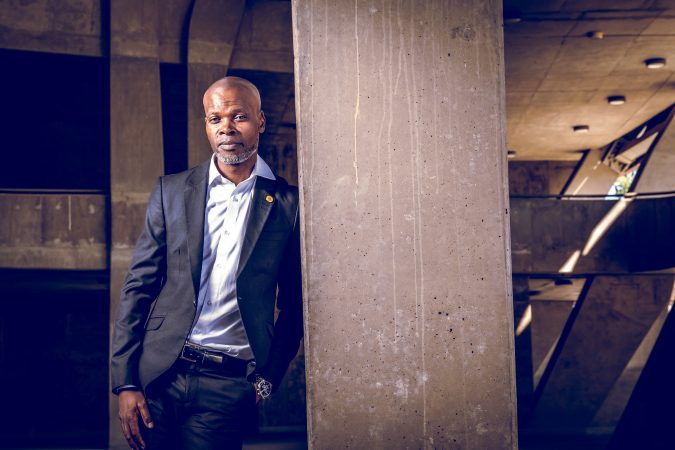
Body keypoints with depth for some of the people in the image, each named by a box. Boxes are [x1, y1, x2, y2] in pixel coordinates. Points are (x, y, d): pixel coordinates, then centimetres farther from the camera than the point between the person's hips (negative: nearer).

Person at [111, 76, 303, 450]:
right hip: (158, 375, 2)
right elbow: (138, 286, 4)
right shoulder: (171, 191, 7)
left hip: (228, 387, -1)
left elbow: (293, 306, 7)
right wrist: (125, 382, -2)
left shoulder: (288, 203, 2)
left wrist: (267, 378, 1)